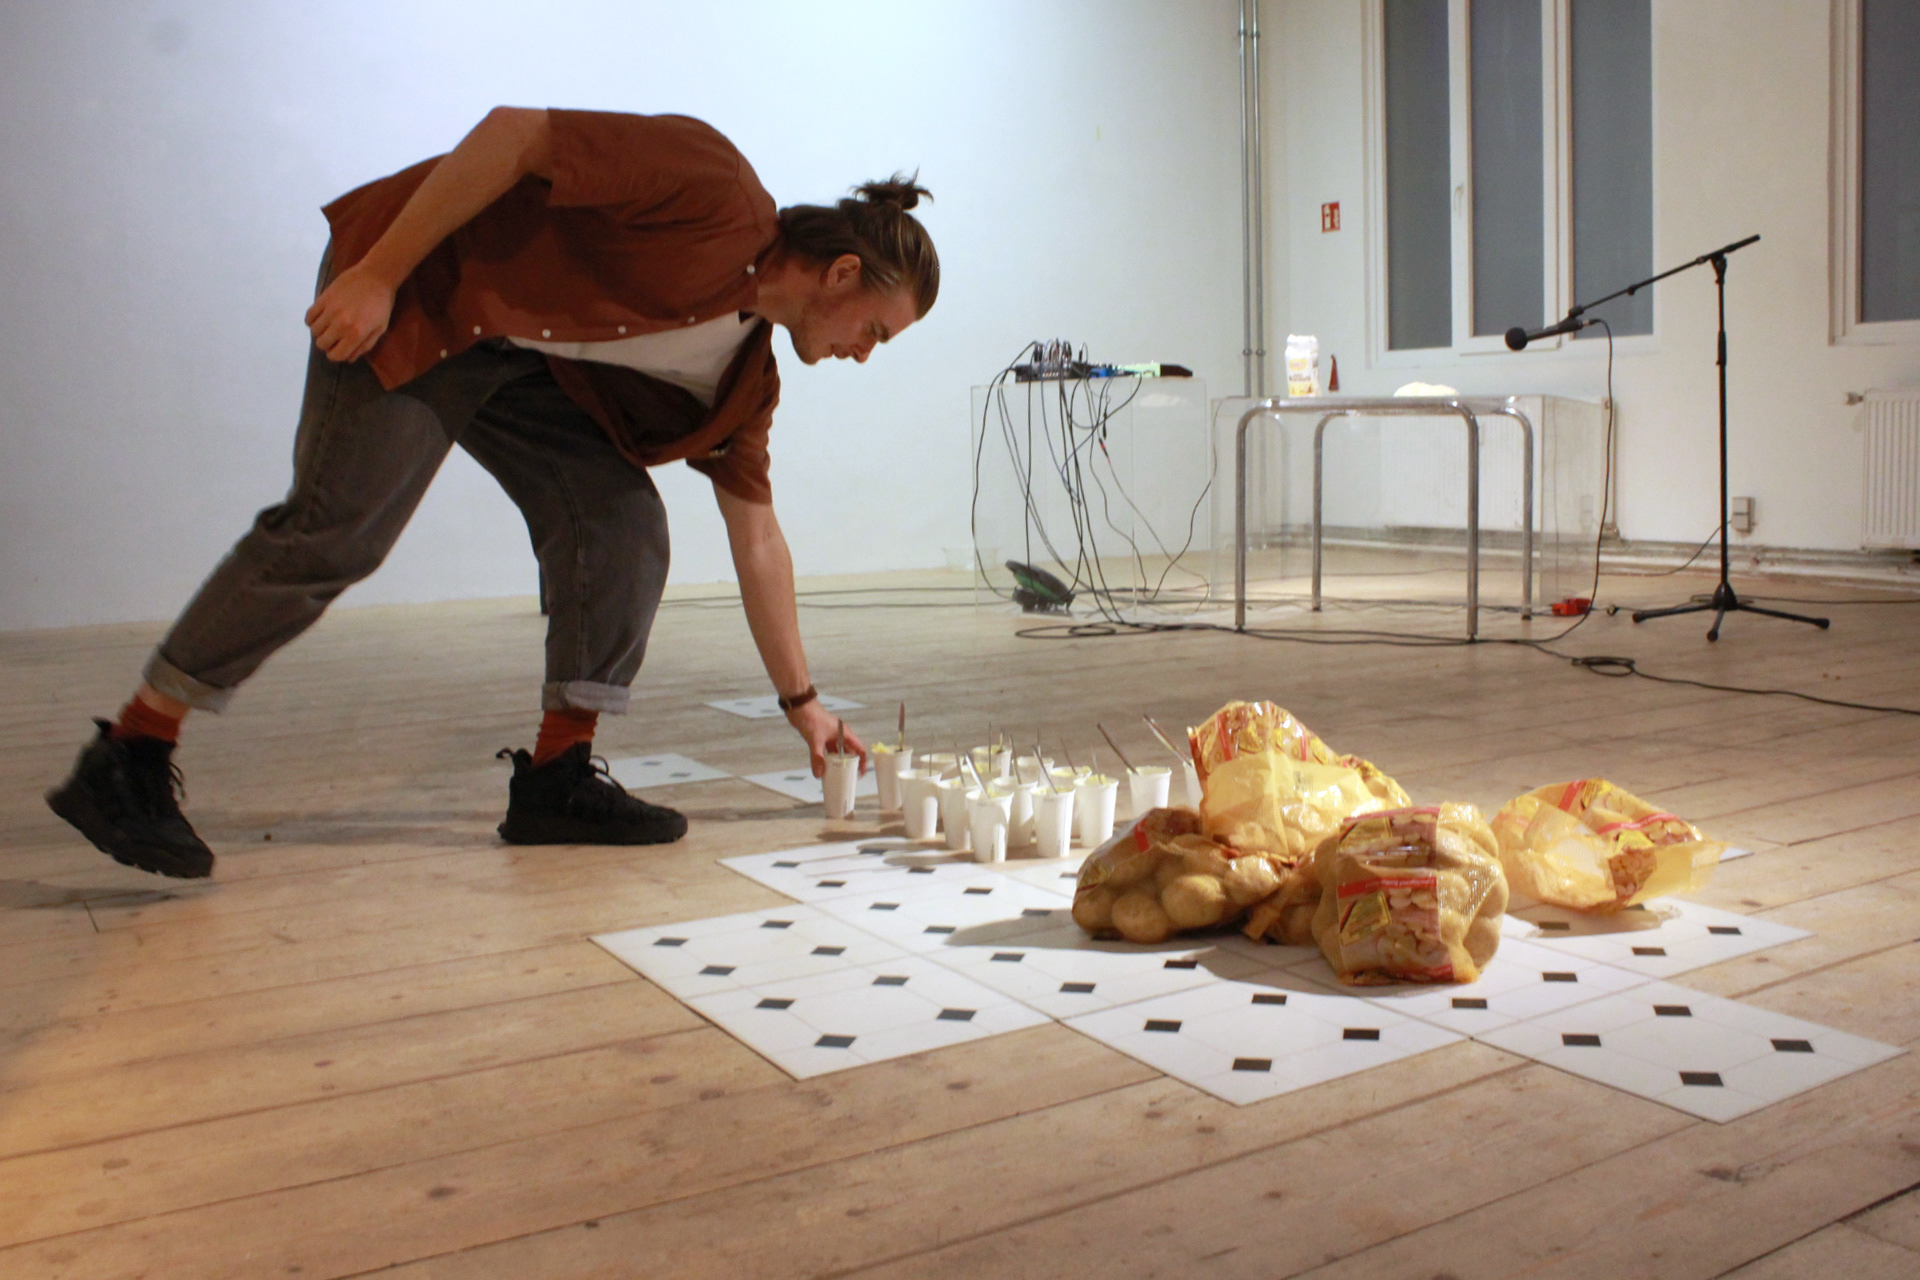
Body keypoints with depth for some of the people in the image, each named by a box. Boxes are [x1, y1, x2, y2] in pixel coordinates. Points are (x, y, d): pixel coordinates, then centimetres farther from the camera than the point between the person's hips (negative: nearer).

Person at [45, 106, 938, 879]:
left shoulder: (746, 373, 4)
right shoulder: (715, 192, -21)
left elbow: (756, 540, 9)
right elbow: (515, 133, -24)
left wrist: (801, 704, 9)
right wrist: (377, 276, -26)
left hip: (527, 360, 8)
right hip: (422, 294, -8)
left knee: (623, 521, -7)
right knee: (336, 531, -15)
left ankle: (556, 774, -2)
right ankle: (128, 758, -5)